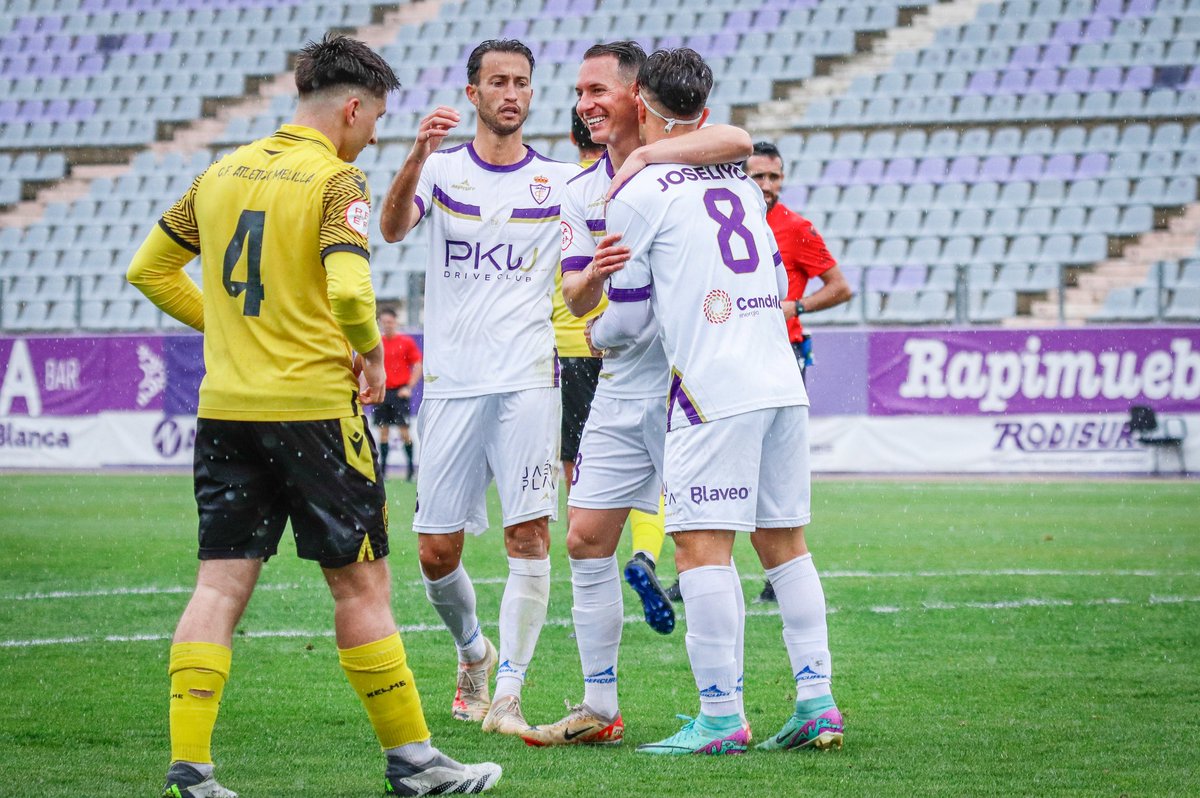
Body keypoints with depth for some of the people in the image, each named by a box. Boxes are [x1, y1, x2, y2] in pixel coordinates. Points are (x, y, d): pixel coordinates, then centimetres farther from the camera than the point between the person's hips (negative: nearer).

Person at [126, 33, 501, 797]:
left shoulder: (222, 174, 11)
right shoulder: (336, 181, -9)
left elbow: (150, 269, 17)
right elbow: (349, 290, -23)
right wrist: (370, 349, -5)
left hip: (224, 407, 6)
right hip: (312, 405, -6)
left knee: (221, 584, 4)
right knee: (362, 583, 4)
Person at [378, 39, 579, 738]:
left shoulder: (561, 181, 9)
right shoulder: (441, 169, 6)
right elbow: (393, 228, -13)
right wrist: (417, 155, -33)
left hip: (527, 381, 0)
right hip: (450, 383, 0)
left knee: (530, 535, -12)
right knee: (437, 552, 2)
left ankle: (507, 695, -8)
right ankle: (474, 651, 31)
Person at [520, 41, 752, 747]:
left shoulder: (675, 163, -6)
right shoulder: (581, 192, 11)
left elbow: (739, 142, -29)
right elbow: (574, 299, 2)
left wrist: (642, 157, -27)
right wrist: (593, 277, -21)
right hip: (620, 389, 6)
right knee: (586, 541, 5)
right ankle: (599, 710, 14)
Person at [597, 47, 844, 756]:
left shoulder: (638, 194, -1)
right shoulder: (743, 183, 18)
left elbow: (629, 316, 5)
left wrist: (595, 335, 27)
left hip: (714, 389, -7)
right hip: (782, 380, 7)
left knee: (703, 542, -6)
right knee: (783, 538, 11)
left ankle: (722, 715, -11)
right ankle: (817, 702, 7)